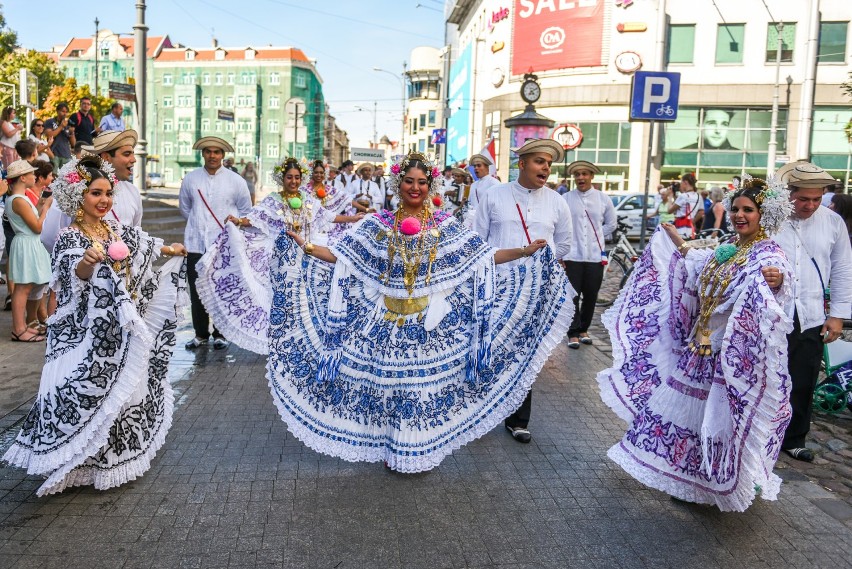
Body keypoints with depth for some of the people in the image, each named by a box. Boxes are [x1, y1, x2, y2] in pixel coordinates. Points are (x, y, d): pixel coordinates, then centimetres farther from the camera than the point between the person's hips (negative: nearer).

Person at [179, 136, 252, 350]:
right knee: (196, 291, 5)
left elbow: (245, 210, 12)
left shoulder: (235, 180, 1)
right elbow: (184, 207, 20)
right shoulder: (190, 179, 5)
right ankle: (200, 334, 18)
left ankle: (220, 334, 16)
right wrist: (198, 223, 15)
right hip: (196, 244, 2)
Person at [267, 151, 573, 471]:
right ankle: (393, 449, 24)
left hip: (429, 324, 0)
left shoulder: (445, 226, 1)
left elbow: (484, 258, 0)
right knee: (389, 381, 7)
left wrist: (526, 251, -8)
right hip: (389, 322, 0)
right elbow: (340, 257, 1)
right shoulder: (379, 224, 2)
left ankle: (423, 449, 23)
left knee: (426, 382, 5)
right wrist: (305, 247, -10)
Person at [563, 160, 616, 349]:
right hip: (572, 256, -2)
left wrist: (598, 237, 9)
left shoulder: (603, 199, 5)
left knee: (590, 296, 10)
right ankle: (573, 333, 7)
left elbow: (611, 223, 17)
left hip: (596, 256, 2)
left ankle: (583, 329, 26)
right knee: (572, 296, -3)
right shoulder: (565, 199, -2)